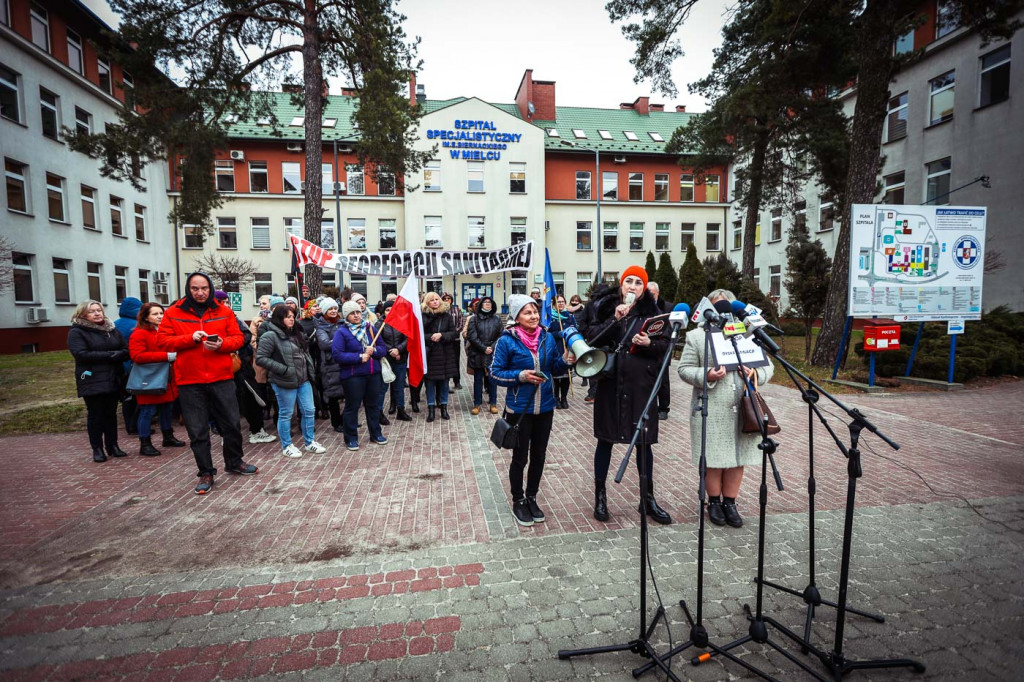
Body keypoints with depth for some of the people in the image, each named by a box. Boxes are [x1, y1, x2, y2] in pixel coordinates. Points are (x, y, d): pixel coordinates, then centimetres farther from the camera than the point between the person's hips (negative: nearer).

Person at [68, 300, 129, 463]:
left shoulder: (111, 329, 13)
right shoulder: (76, 332, -2)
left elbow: (126, 350, 9)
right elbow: (81, 354, -17)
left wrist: (119, 355, -13)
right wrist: (109, 355, -20)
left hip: (113, 380, 4)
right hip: (92, 381, -4)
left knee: (111, 413, 10)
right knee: (95, 414, 2)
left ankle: (112, 446, 18)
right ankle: (97, 449, 12)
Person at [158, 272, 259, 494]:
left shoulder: (224, 312, 5)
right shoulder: (173, 313, 2)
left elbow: (238, 338, 4)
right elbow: (162, 341, -2)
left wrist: (222, 344, -16)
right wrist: (190, 338, -16)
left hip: (222, 378, 1)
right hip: (189, 381, -1)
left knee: (231, 424, 9)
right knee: (198, 431, 7)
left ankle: (234, 462, 31)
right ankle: (206, 473, 22)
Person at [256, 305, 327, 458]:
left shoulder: (297, 334, 13)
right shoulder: (270, 336, -12)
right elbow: (260, 358, -17)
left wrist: (310, 369, 10)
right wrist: (283, 369, -20)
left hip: (304, 380, 7)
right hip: (285, 382, -7)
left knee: (309, 411, 10)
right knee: (285, 414, 6)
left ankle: (310, 442, 24)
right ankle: (286, 446, 21)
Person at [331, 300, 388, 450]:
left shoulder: (370, 328, 7)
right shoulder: (342, 332, -6)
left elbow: (382, 348, 8)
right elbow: (337, 355, -15)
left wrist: (373, 350, -14)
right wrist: (359, 357, -19)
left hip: (373, 374, 5)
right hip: (352, 376, -4)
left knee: (373, 404, 15)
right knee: (352, 407, 4)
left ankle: (376, 434, 30)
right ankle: (351, 438, 19)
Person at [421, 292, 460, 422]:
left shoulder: (447, 316, 4)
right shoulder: (423, 317, -2)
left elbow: (454, 333, 1)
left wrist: (441, 335, -13)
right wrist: (431, 337, -19)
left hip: (445, 354, 2)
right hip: (429, 354, -2)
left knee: (444, 382, 9)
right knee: (430, 382, 5)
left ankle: (444, 407, 22)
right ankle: (431, 409, 16)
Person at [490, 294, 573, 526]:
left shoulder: (547, 338, 1)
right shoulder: (507, 340, -12)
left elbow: (555, 369, 9)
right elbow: (495, 372, -9)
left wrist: (565, 361, -11)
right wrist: (520, 376, -22)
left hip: (545, 407, 4)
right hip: (519, 409, -4)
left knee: (539, 456, 15)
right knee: (520, 457, 10)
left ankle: (532, 498, 36)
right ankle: (518, 502, 31)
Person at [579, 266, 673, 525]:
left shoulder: (650, 312, 4)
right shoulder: (604, 307, 1)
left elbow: (666, 345, 6)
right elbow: (590, 337, -9)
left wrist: (649, 343, -14)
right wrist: (615, 320, -19)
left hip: (641, 385, 1)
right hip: (610, 382, -1)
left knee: (644, 441, 9)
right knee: (605, 439, 9)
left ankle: (649, 499, 27)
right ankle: (600, 496, 24)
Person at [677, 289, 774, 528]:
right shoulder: (696, 336, 4)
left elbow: (768, 366, 13)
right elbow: (684, 369, -1)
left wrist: (757, 373, -10)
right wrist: (706, 376, -18)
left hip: (743, 410, 3)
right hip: (711, 410, -3)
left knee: (737, 457, 10)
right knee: (713, 457, 5)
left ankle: (730, 503, 26)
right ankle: (714, 502, 24)